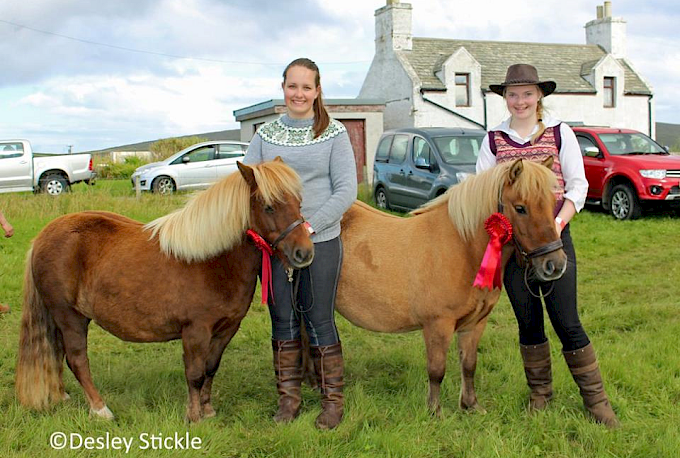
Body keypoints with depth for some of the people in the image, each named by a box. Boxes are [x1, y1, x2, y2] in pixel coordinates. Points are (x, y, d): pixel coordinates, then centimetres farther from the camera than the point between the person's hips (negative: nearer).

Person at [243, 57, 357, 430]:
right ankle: (288, 398, 24)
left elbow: (346, 190, -7)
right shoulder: (266, 134, 9)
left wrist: (311, 225, -17)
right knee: (283, 320, 10)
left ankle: (332, 399, 19)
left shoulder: (333, 134, 0)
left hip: (321, 240, -3)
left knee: (319, 320, 3)